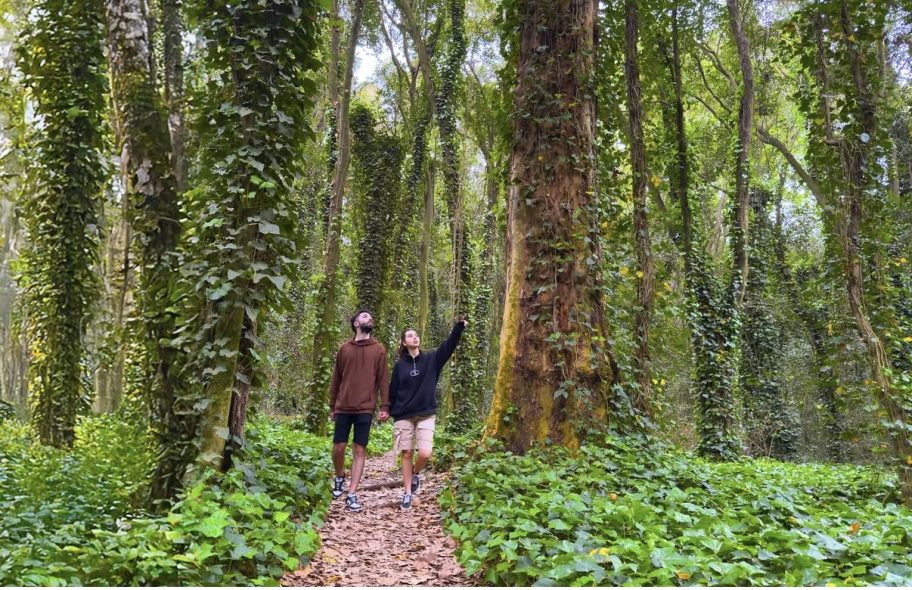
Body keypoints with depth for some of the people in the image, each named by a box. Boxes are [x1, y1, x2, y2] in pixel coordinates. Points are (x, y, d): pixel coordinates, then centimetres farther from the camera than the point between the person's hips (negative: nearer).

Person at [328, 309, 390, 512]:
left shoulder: (378, 349, 5)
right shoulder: (345, 348, 8)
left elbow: (383, 379, 2)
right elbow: (336, 379, 12)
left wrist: (385, 406, -5)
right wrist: (332, 406, 11)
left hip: (365, 408, -1)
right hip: (343, 407, 1)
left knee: (359, 450, -1)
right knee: (338, 447, 2)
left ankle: (352, 495, 3)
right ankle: (339, 477, 31)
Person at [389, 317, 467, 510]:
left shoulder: (432, 359, 3)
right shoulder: (400, 365, 4)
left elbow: (448, 346, -11)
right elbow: (393, 391, 6)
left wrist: (459, 326, -24)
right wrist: (391, 412, 0)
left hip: (426, 415, 0)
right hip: (404, 416, 0)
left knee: (425, 453, -13)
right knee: (407, 454, 2)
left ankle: (415, 474, 19)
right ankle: (407, 494, 12)